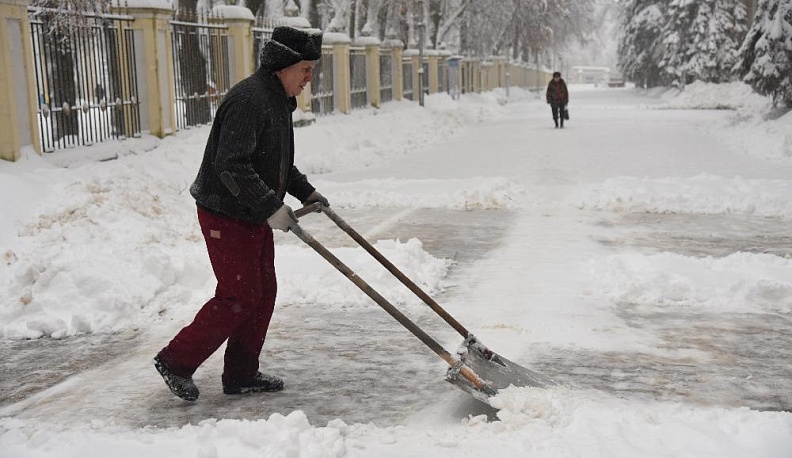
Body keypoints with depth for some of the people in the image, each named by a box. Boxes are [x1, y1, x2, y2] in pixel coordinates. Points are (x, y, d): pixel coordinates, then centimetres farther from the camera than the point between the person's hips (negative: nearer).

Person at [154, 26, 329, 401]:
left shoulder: (278, 100, 13)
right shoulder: (249, 100, -21)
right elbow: (231, 165, -29)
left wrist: (305, 191, 17)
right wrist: (271, 207, -28)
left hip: (255, 216, 10)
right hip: (226, 217, -10)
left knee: (263, 293, 12)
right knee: (238, 297, -5)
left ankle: (241, 375, 23)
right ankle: (175, 362, 10)